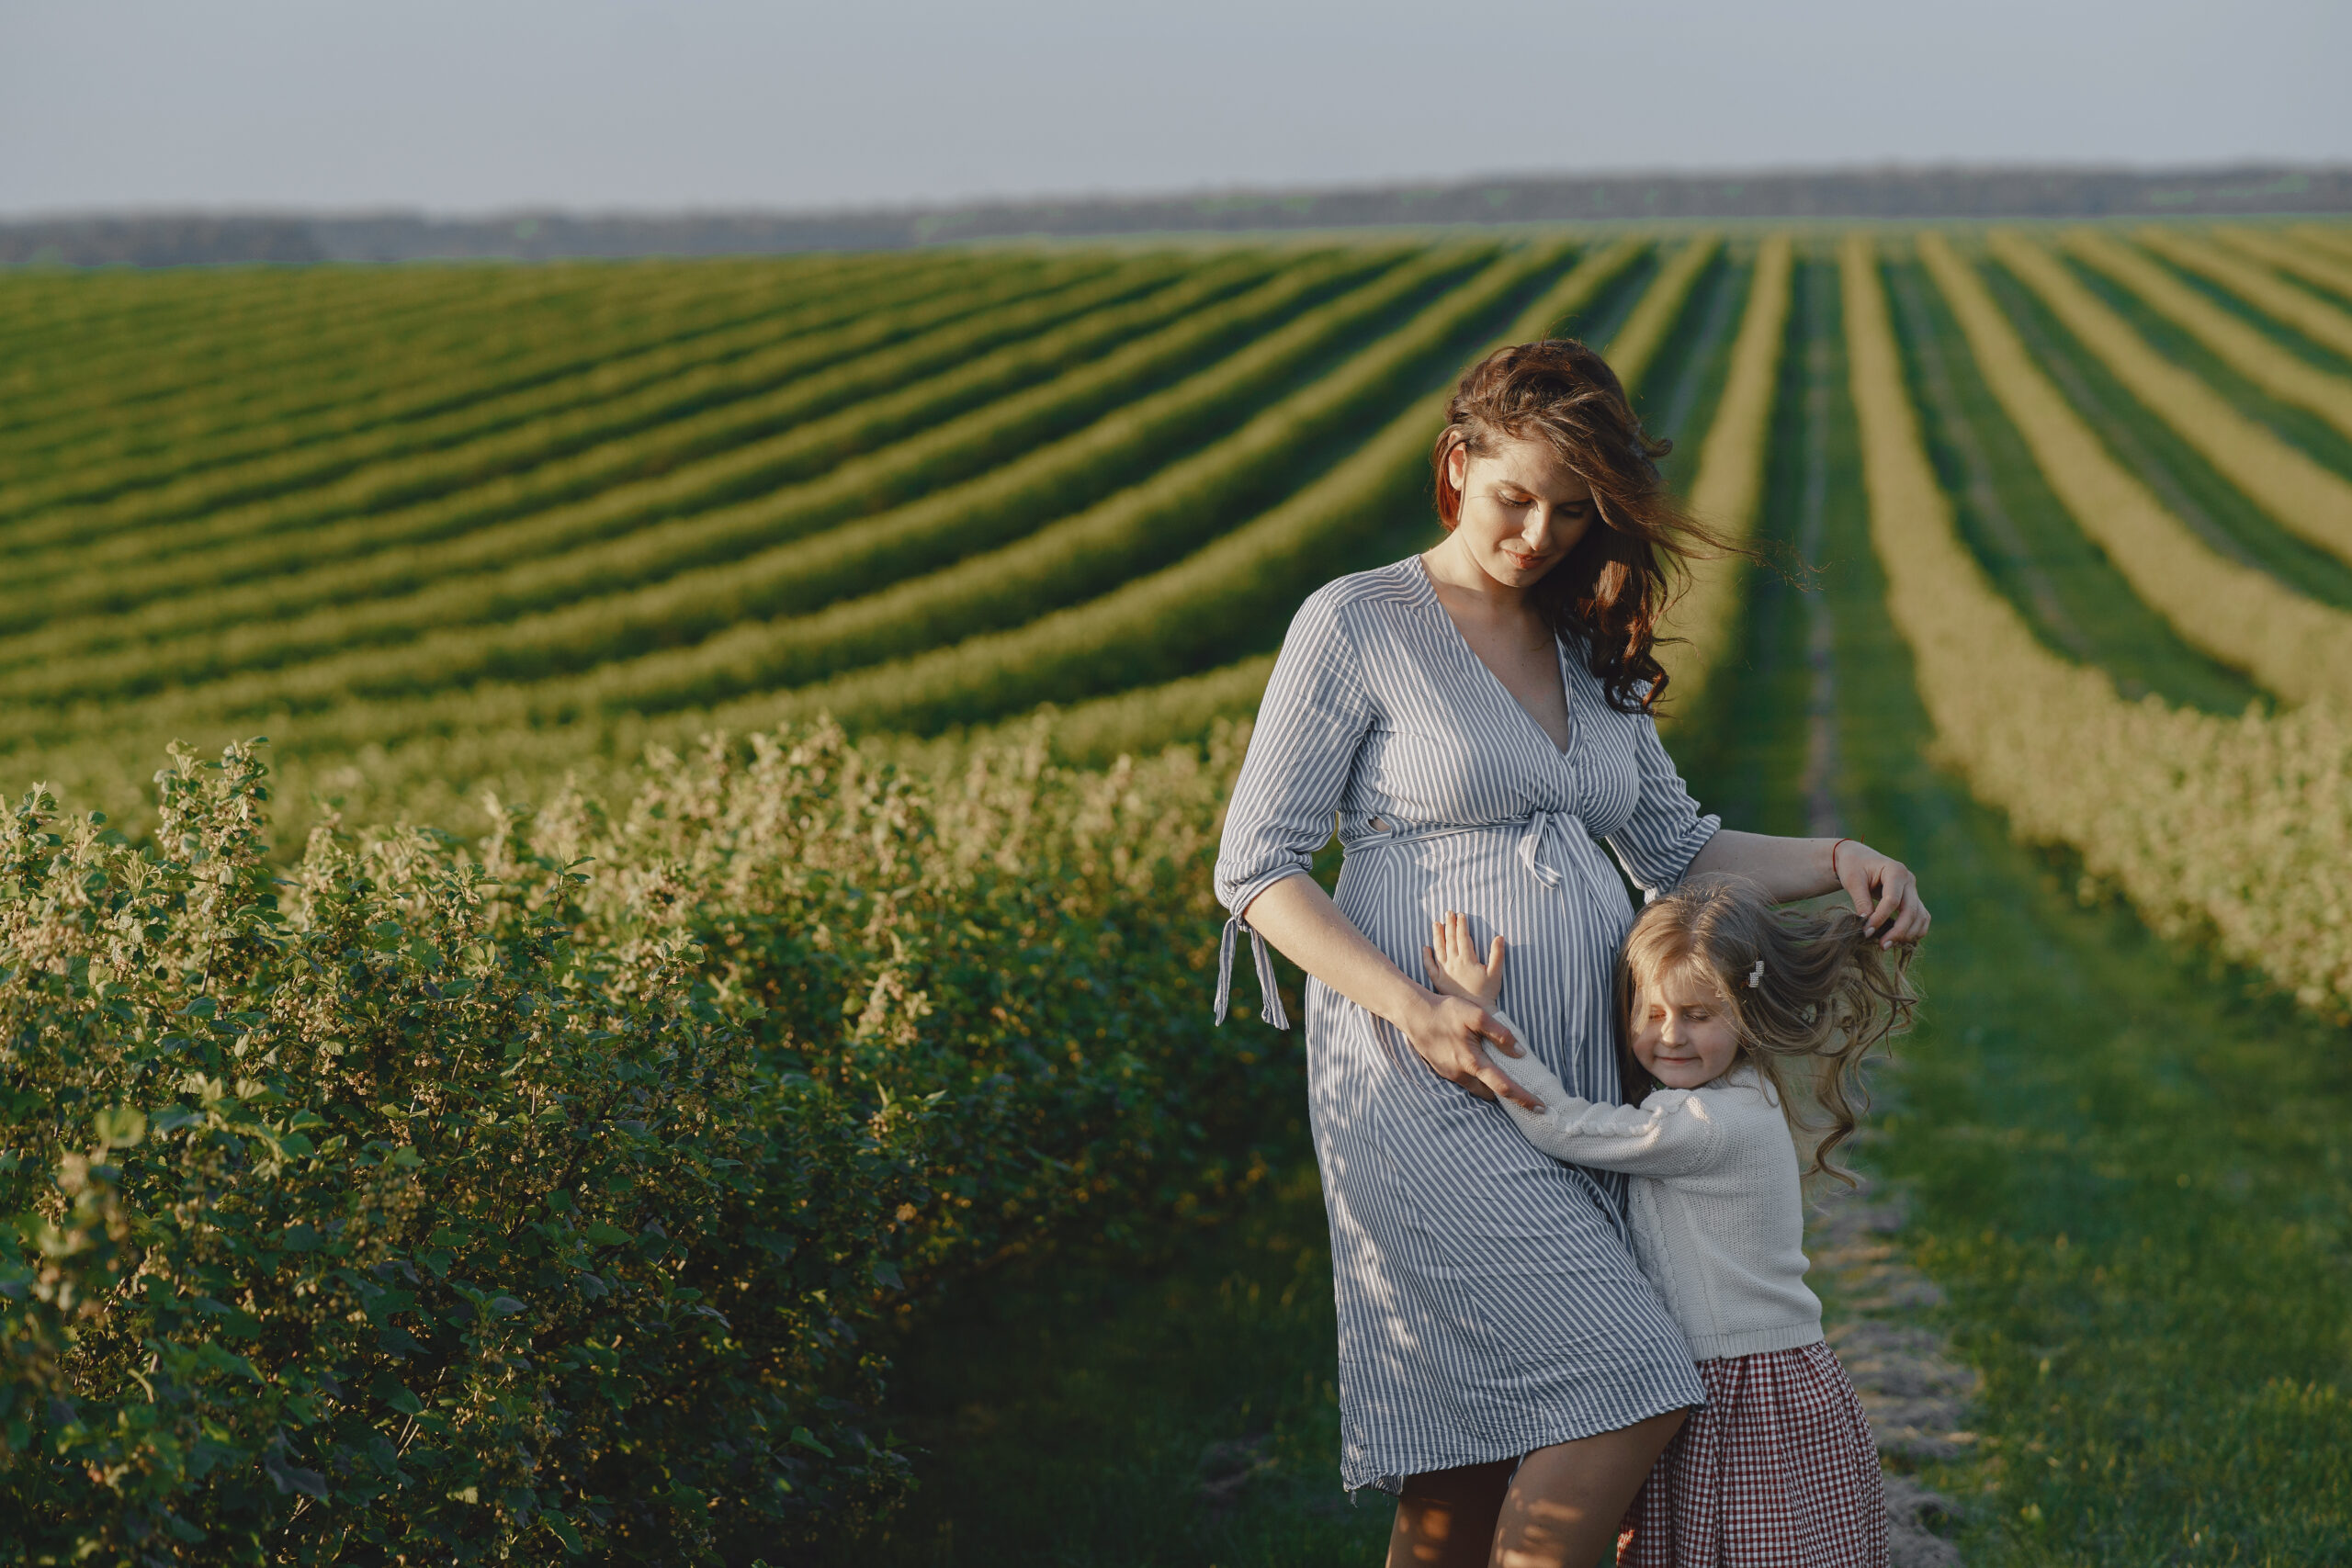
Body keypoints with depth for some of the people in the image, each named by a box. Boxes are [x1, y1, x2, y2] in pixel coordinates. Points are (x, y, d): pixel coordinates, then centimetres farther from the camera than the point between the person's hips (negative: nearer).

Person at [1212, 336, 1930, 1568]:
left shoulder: (1584, 652, 16)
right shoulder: (1355, 626, -2)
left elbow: (1678, 850, 26)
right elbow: (1256, 868, -4)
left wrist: (1839, 861, 9)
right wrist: (1412, 1008, -17)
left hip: (1574, 1086, 6)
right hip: (1425, 1088, -6)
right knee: (1628, 1391, -17)